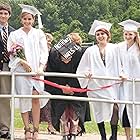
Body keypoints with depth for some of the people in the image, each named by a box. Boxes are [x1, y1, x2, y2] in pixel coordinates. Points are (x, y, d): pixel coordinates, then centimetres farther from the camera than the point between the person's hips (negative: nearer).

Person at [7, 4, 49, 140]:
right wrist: (22, 62, -14)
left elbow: (44, 52, 6)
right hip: (21, 71, 0)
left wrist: (41, 67, -8)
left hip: (36, 70, 0)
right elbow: (12, 54, 2)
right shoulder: (14, 34, 7)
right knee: (24, 99, -2)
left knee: (35, 97, -9)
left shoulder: (39, 33, 9)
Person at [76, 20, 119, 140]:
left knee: (114, 108, -16)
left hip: (112, 84, -2)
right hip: (96, 84, 2)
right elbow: (82, 69, 13)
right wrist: (86, 73, -6)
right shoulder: (90, 51, 11)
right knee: (99, 111, 3)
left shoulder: (114, 49, 8)